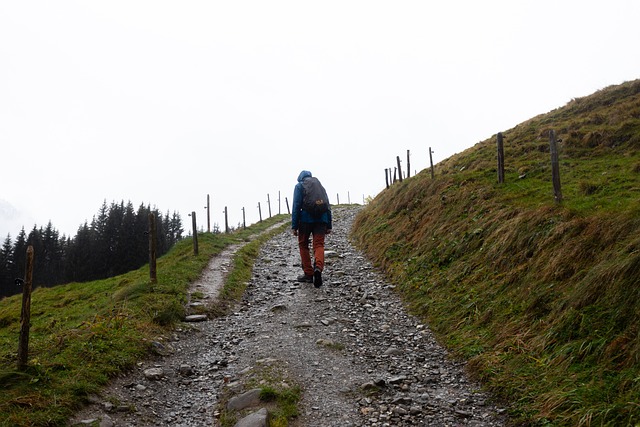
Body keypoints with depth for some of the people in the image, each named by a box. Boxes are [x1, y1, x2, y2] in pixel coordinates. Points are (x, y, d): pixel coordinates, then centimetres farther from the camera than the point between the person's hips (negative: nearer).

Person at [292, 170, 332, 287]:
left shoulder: (299, 186, 6)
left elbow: (296, 206, -4)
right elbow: (328, 206, 15)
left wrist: (294, 226, -5)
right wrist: (329, 225, 16)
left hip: (306, 219, -3)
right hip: (321, 219, 3)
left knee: (303, 245, 12)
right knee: (319, 245, -2)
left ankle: (308, 274, 12)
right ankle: (318, 267, -31)